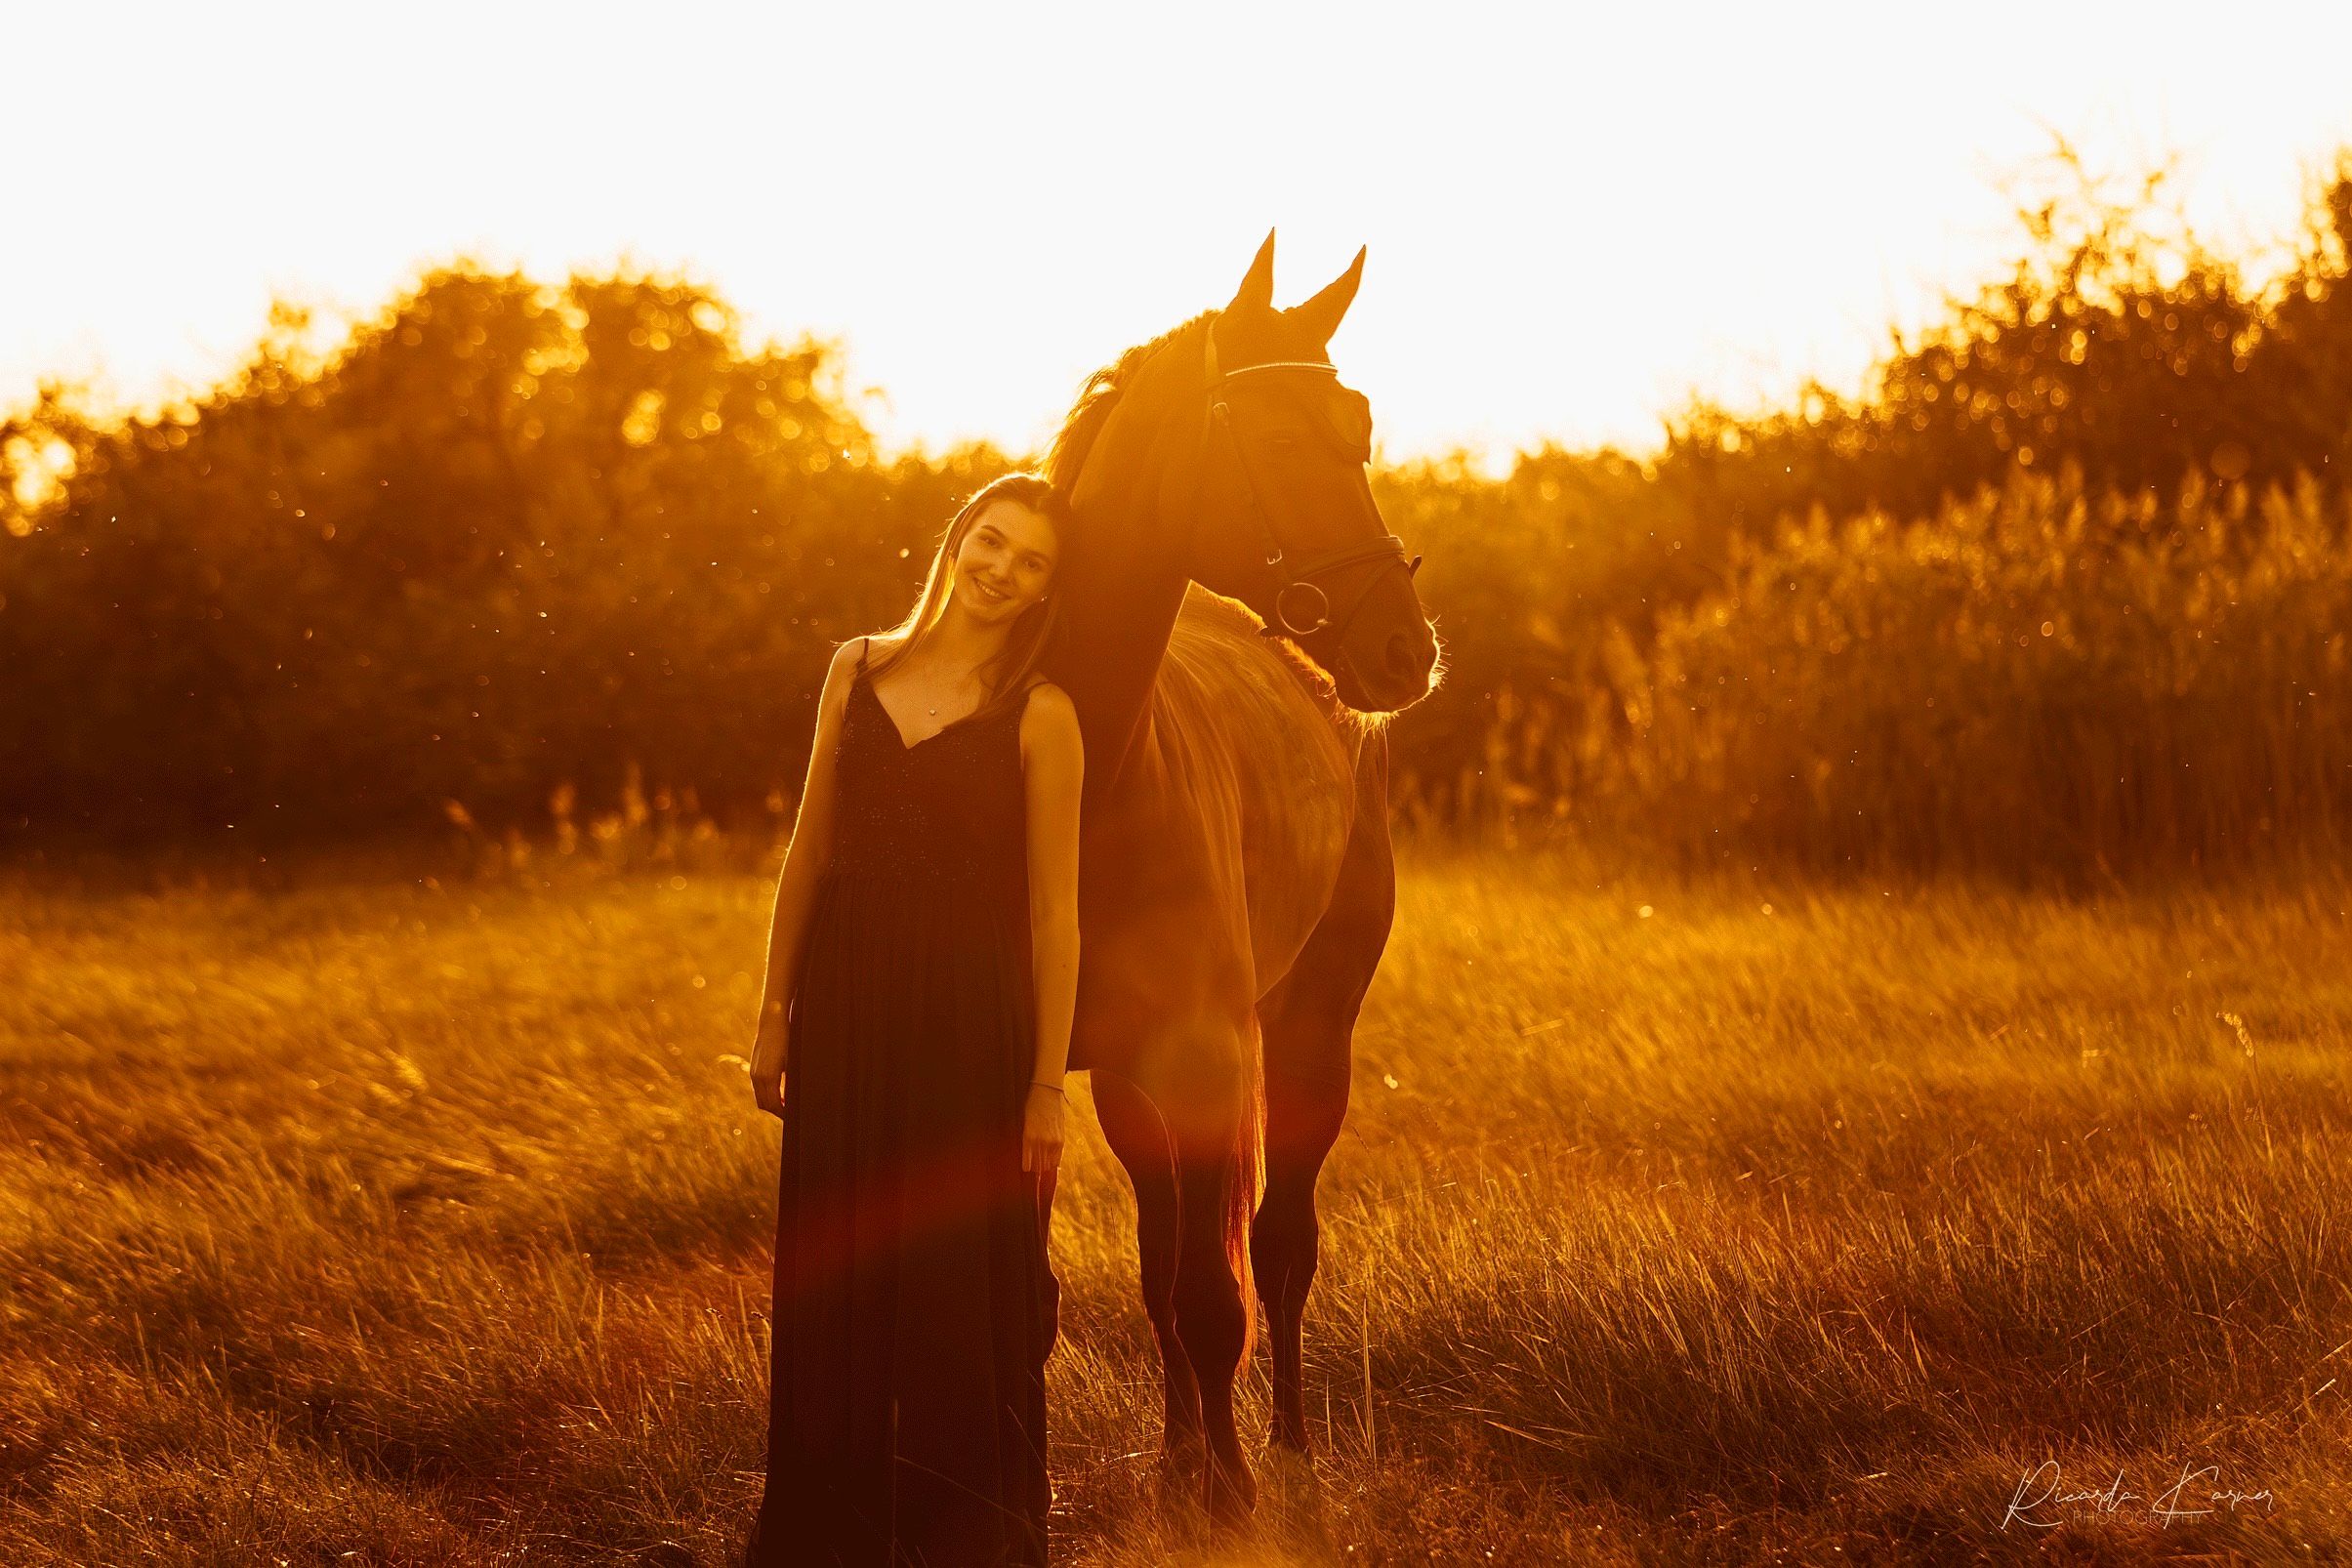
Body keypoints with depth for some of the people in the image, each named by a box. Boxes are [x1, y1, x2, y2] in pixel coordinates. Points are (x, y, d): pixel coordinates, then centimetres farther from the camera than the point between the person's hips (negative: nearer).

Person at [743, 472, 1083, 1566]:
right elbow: (810, 850, 11)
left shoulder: (1040, 717, -5)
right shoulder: (858, 672, 6)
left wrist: (1047, 1085, -8)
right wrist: (774, 1013, 9)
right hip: (844, 1005, 4)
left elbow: (1053, 911, -6)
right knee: (828, 1283, 11)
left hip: (968, 1021, -4)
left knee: (962, 1293, 3)